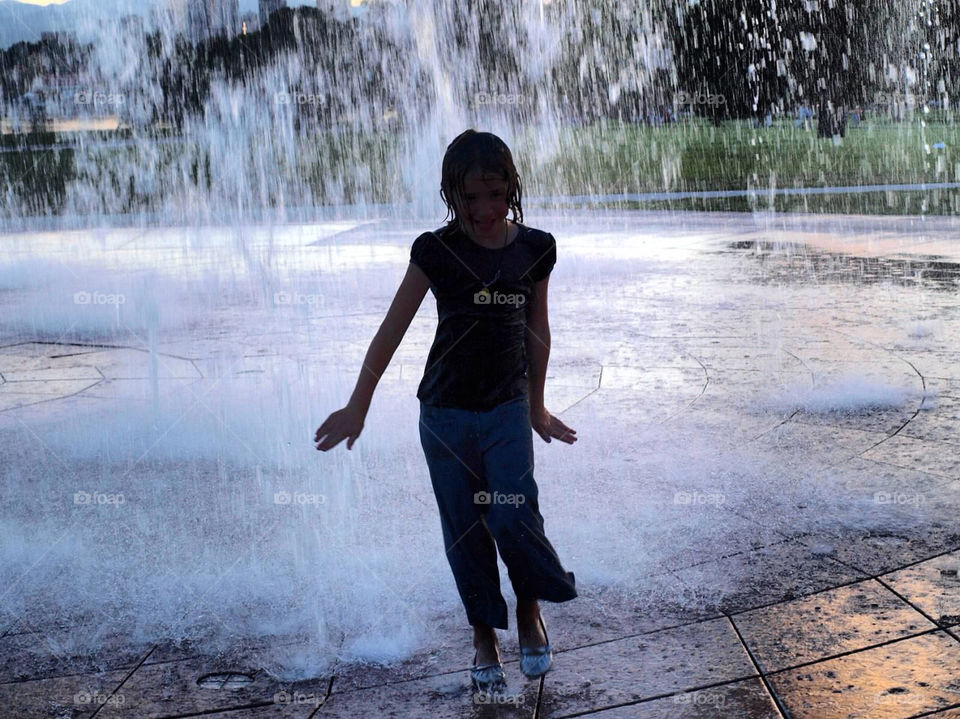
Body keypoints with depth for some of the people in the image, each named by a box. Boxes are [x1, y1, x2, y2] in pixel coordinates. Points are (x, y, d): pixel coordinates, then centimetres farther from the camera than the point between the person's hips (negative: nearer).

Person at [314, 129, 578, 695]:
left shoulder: (536, 249, -1)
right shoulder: (436, 251, -8)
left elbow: (538, 333, 10)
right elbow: (393, 329, -3)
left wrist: (537, 407, 17)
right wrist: (358, 405, -2)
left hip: (508, 408, 1)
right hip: (446, 412, 0)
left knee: (513, 518, -11)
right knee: (464, 530, 5)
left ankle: (530, 609, 18)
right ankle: (485, 638, 22)